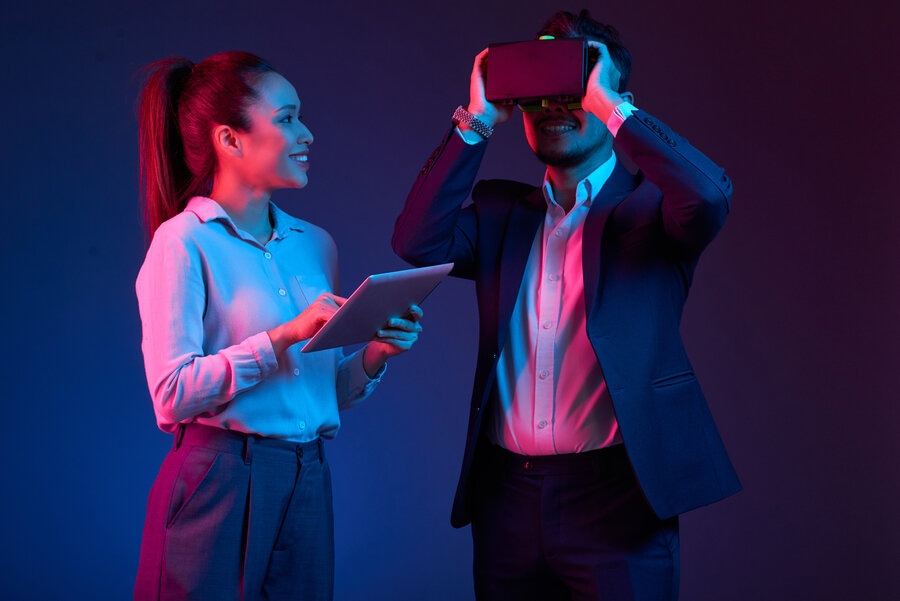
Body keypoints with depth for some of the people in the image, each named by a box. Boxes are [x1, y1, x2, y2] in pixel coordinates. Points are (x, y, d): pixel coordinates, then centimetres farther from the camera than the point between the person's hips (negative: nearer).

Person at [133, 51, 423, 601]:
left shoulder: (316, 244, 11)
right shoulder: (184, 242, -7)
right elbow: (172, 393, -15)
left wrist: (376, 354, -4)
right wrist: (286, 336, -19)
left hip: (308, 484, 6)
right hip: (221, 485, -6)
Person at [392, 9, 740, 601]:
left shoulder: (649, 207, 1)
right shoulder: (499, 211, 13)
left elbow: (709, 197, -21)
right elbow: (418, 241, -4)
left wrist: (608, 105, -13)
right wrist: (478, 121, -4)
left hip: (614, 494, -4)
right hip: (507, 492, 4)